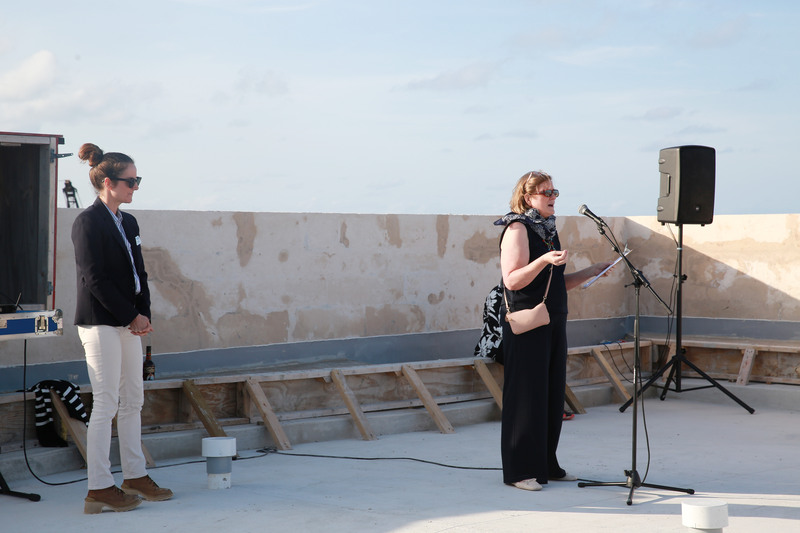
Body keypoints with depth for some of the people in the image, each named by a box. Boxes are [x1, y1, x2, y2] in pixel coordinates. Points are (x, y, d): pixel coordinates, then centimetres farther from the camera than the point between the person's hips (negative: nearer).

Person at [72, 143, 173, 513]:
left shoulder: (128, 222, 14)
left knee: (133, 400, 12)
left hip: (128, 324, 9)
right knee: (106, 404, -5)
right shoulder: (88, 222, -11)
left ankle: (135, 477, 22)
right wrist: (132, 316, -13)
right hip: (100, 324, -8)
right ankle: (99, 489, 1)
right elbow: (95, 279, -16)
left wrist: (144, 315, 0)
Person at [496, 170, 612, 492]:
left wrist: (590, 273, 10)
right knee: (526, 394, -5)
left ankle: (547, 466, 18)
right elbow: (512, 281, -17)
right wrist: (543, 260, -29)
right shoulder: (517, 229, -8)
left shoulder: (549, 230, 17)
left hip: (553, 321, 8)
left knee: (552, 393, 9)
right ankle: (519, 470, 2)